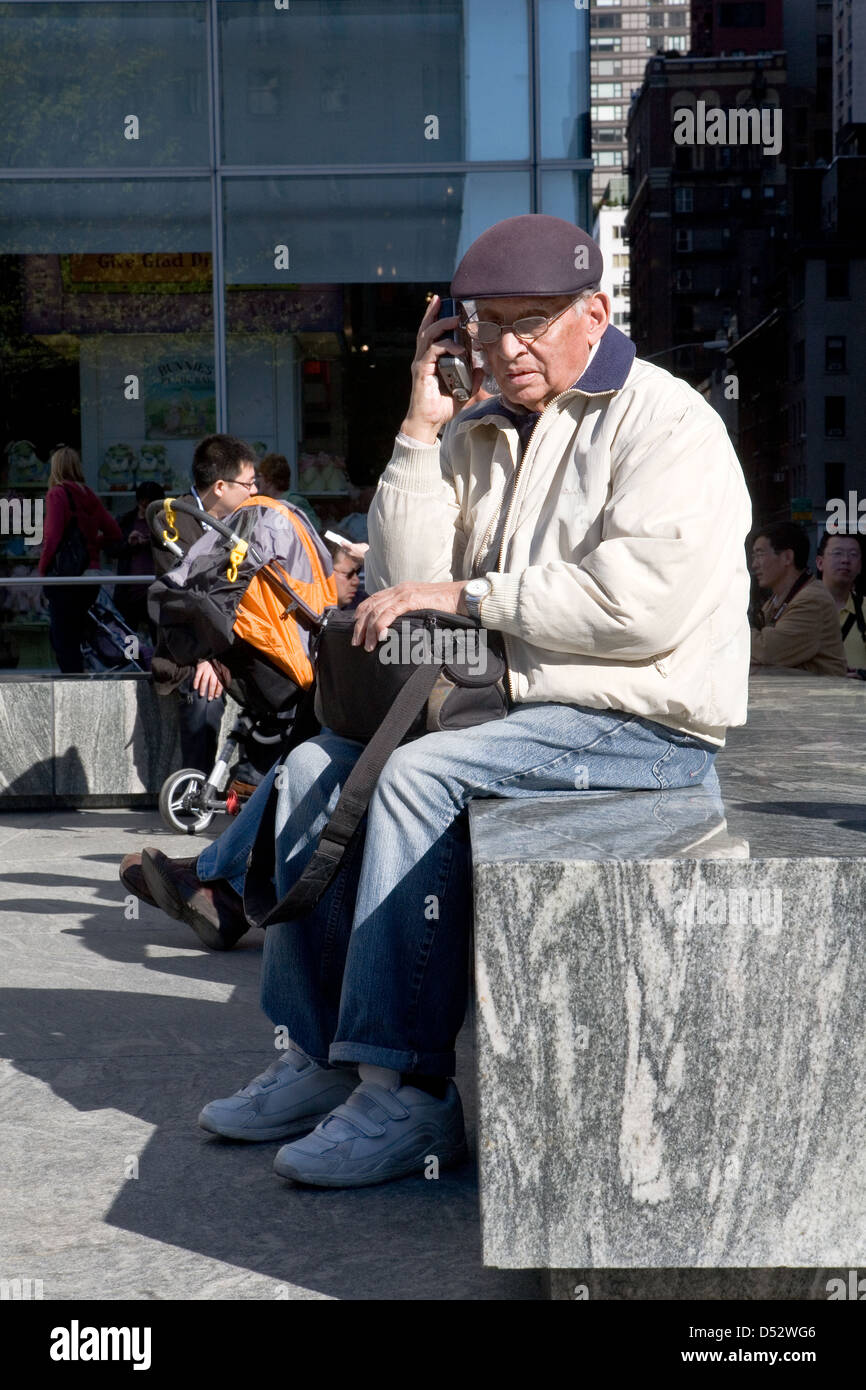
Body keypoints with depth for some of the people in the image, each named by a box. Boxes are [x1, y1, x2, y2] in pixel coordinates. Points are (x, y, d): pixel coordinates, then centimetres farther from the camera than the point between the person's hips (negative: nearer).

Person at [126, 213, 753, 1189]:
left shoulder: (664, 421, -7)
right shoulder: (481, 436, 15)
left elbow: (637, 603, -22)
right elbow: (405, 586, 3)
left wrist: (465, 593, -16)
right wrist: (421, 431, -2)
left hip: (640, 725, -8)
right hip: (513, 705, 8)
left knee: (423, 773, -28)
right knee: (316, 769, 0)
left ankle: (407, 1091, -25)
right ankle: (317, 1057, 0)